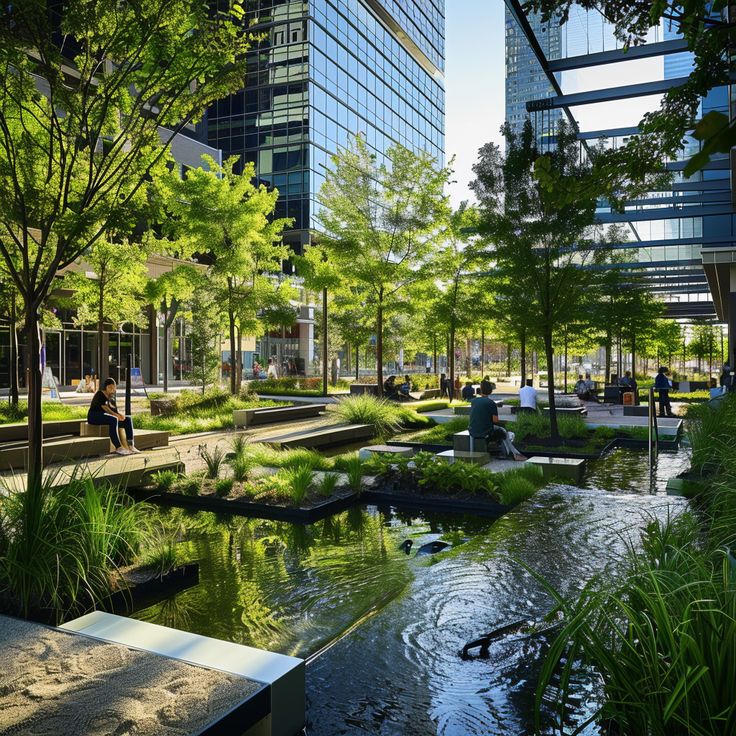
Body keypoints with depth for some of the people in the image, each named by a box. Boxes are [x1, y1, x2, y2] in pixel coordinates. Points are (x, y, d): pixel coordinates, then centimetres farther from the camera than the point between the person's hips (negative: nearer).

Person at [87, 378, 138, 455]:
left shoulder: (112, 396, 17)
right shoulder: (100, 395, -9)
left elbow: (115, 410, 11)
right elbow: (105, 408, -20)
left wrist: (120, 415, -11)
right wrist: (117, 415, -27)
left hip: (106, 417, 9)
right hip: (94, 416, -9)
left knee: (128, 420, -6)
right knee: (114, 420, -37)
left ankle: (130, 445, -17)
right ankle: (118, 447, -43)